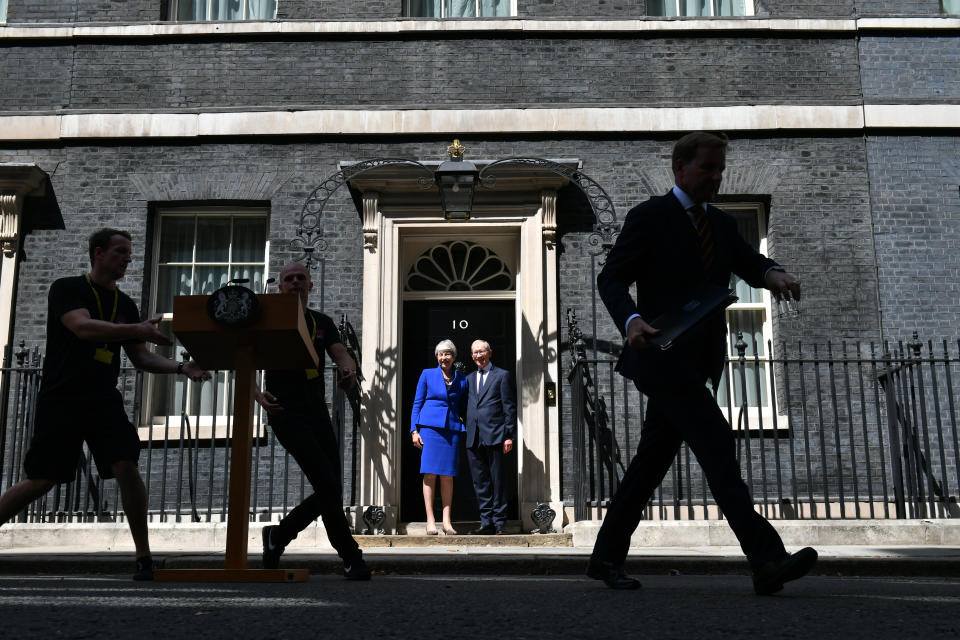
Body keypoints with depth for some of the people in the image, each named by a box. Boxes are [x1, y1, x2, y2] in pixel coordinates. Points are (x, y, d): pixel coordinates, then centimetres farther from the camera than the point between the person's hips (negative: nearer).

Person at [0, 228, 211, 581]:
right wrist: (138, 330, -30)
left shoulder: (125, 304, 14)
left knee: (126, 465, -14)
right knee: (41, 480, -4)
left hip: (105, 400, 4)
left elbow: (141, 358, 14)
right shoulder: (67, 289, -2)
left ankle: (144, 557, -7)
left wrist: (180, 367, -2)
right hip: (61, 399, -4)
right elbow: (83, 327, -21)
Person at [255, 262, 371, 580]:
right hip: (286, 414, -5)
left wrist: (349, 370, -24)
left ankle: (278, 535, 27)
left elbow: (341, 354, 0)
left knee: (329, 493, 5)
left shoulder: (322, 323, 15)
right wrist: (257, 393, -22)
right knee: (327, 485, -14)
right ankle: (351, 558, -5)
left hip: (318, 414, 5)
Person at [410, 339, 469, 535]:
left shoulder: (462, 379, 13)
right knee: (430, 473, -6)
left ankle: (447, 522, 4)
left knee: (447, 476, 0)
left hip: (452, 429, 2)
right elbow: (417, 403, 8)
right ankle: (430, 521, -2)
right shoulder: (427, 375, 8)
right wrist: (414, 430, -1)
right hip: (430, 427, -2)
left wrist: (464, 429, 8)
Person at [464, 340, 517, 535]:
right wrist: (467, 434, 9)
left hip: (494, 436, -5)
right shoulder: (469, 379, 20)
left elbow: (510, 407, 0)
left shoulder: (502, 376, 4)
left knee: (497, 480, -2)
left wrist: (509, 436, -8)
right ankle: (486, 522, 10)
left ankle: (499, 521, 5)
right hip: (474, 438, 5)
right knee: (480, 481, 5)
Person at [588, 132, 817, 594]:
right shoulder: (649, 217, -2)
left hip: (699, 361, 7)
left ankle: (606, 557, 20)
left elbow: (749, 264, 7)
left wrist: (774, 274, -18)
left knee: (653, 458, 10)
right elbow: (610, 278, -8)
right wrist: (631, 321, -28)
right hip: (662, 354, -7)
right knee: (716, 443, -16)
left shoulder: (721, 224, 19)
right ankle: (766, 561, -18)